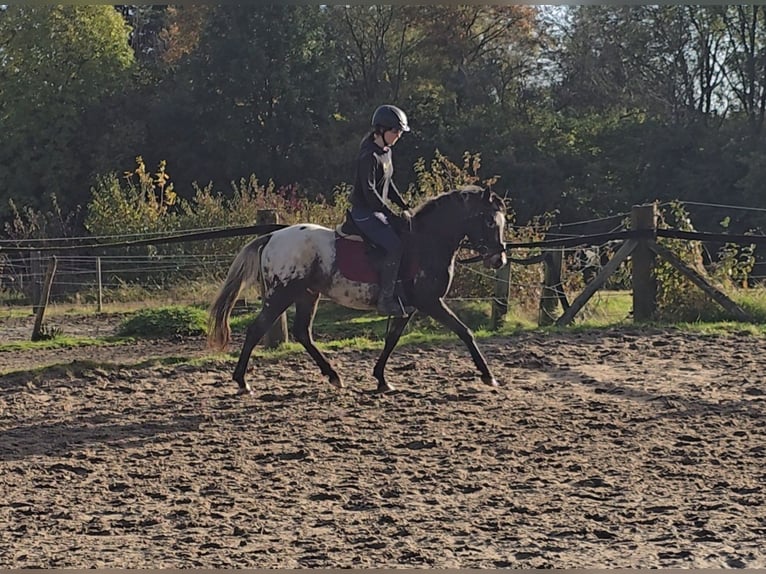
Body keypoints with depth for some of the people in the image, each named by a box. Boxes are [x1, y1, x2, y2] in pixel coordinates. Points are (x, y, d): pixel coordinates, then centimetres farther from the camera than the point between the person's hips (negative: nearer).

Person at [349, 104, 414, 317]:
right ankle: (385, 300, -19)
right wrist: (394, 215, -20)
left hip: (378, 210, 10)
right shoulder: (369, 156, -20)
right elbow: (369, 192, -23)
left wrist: (405, 207, 9)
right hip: (364, 213, -10)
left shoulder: (386, 152, 10)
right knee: (395, 246, -25)